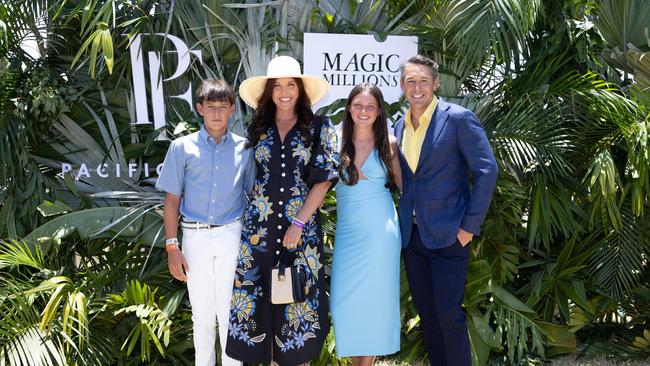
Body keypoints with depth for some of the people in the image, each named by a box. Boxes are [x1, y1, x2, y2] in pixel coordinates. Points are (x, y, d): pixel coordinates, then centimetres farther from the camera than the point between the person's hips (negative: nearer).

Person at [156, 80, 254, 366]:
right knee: (202, 313, 10)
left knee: (230, 310, 4)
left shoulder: (244, 148, 5)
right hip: (195, 237, 0)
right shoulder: (182, 147, 3)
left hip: (232, 236, 0)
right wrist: (172, 246, -2)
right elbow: (172, 200, 4)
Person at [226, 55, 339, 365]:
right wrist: (259, 206, 3)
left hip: (302, 226, -2)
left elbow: (324, 179, -5)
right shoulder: (257, 128, 9)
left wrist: (298, 223, -11)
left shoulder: (318, 128, 0)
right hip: (259, 226, 2)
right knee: (257, 294, 3)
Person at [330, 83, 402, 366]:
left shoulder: (389, 144, 1)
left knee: (375, 298, 4)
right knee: (344, 300, 0)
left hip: (380, 230, -1)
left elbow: (403, 184, 7)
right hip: (347, 230, 1)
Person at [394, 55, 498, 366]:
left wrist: (470, 225, -14)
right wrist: (404, 219, 9)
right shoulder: (400, 125, 9)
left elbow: (486, 171, -13)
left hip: (448, 234, -6)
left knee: (448, 313, -3)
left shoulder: (458, 118, -10)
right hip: (412, 233, 6)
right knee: (425, 311, 13)